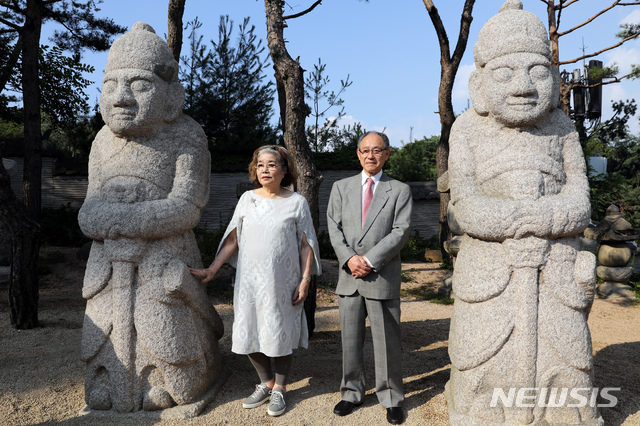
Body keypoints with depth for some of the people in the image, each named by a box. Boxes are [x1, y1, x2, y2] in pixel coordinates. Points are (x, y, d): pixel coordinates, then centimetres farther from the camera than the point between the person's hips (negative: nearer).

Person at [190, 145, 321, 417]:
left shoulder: (297, 202, -2)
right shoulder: (247, 199, 4)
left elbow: (306, 245, -1)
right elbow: (232, 239, 6)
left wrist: (305, 280, -7)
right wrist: (212, 269, 2)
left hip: (282, 282, -3)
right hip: (249, 280, 3)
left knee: (281, 333, 7)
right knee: (248, 333, 8)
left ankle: (279, 389, 27)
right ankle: (266, 382, 32)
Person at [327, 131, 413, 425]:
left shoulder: (400, 191, 4)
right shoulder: (341, 188, 11)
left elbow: (401, 231, -6)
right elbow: (334, 227, 4)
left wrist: (370, 260, -14)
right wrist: (349, 258, -12)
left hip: (383, 277, -2)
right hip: (348, 277, 3)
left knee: (387, 342, 6)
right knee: (350, 341, 12)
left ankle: (391, 399, 23)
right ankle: (352, 393, 29)